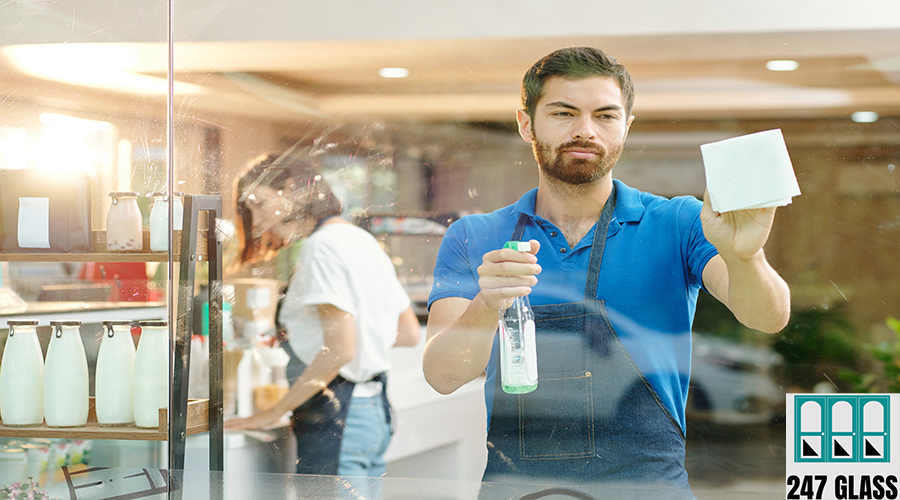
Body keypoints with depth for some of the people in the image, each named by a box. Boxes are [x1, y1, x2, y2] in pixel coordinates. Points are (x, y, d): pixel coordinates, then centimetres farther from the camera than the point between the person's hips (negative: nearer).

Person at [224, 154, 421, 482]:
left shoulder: (323, 245, -11)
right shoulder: (363, 239, 16)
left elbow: (340, 350, -20)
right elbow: (409, 333, 20)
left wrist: (273, 413, -13)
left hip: (336, 417, -10)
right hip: (374, 410, 10)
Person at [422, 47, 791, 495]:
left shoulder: (677, 225, 6)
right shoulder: (473, 240, 10)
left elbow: (767, 318, -9)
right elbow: (443, 376, -2)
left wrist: (742, 256, -31)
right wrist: (487, 306, -22)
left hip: (648, 482, 0)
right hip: (514, 484, 1)